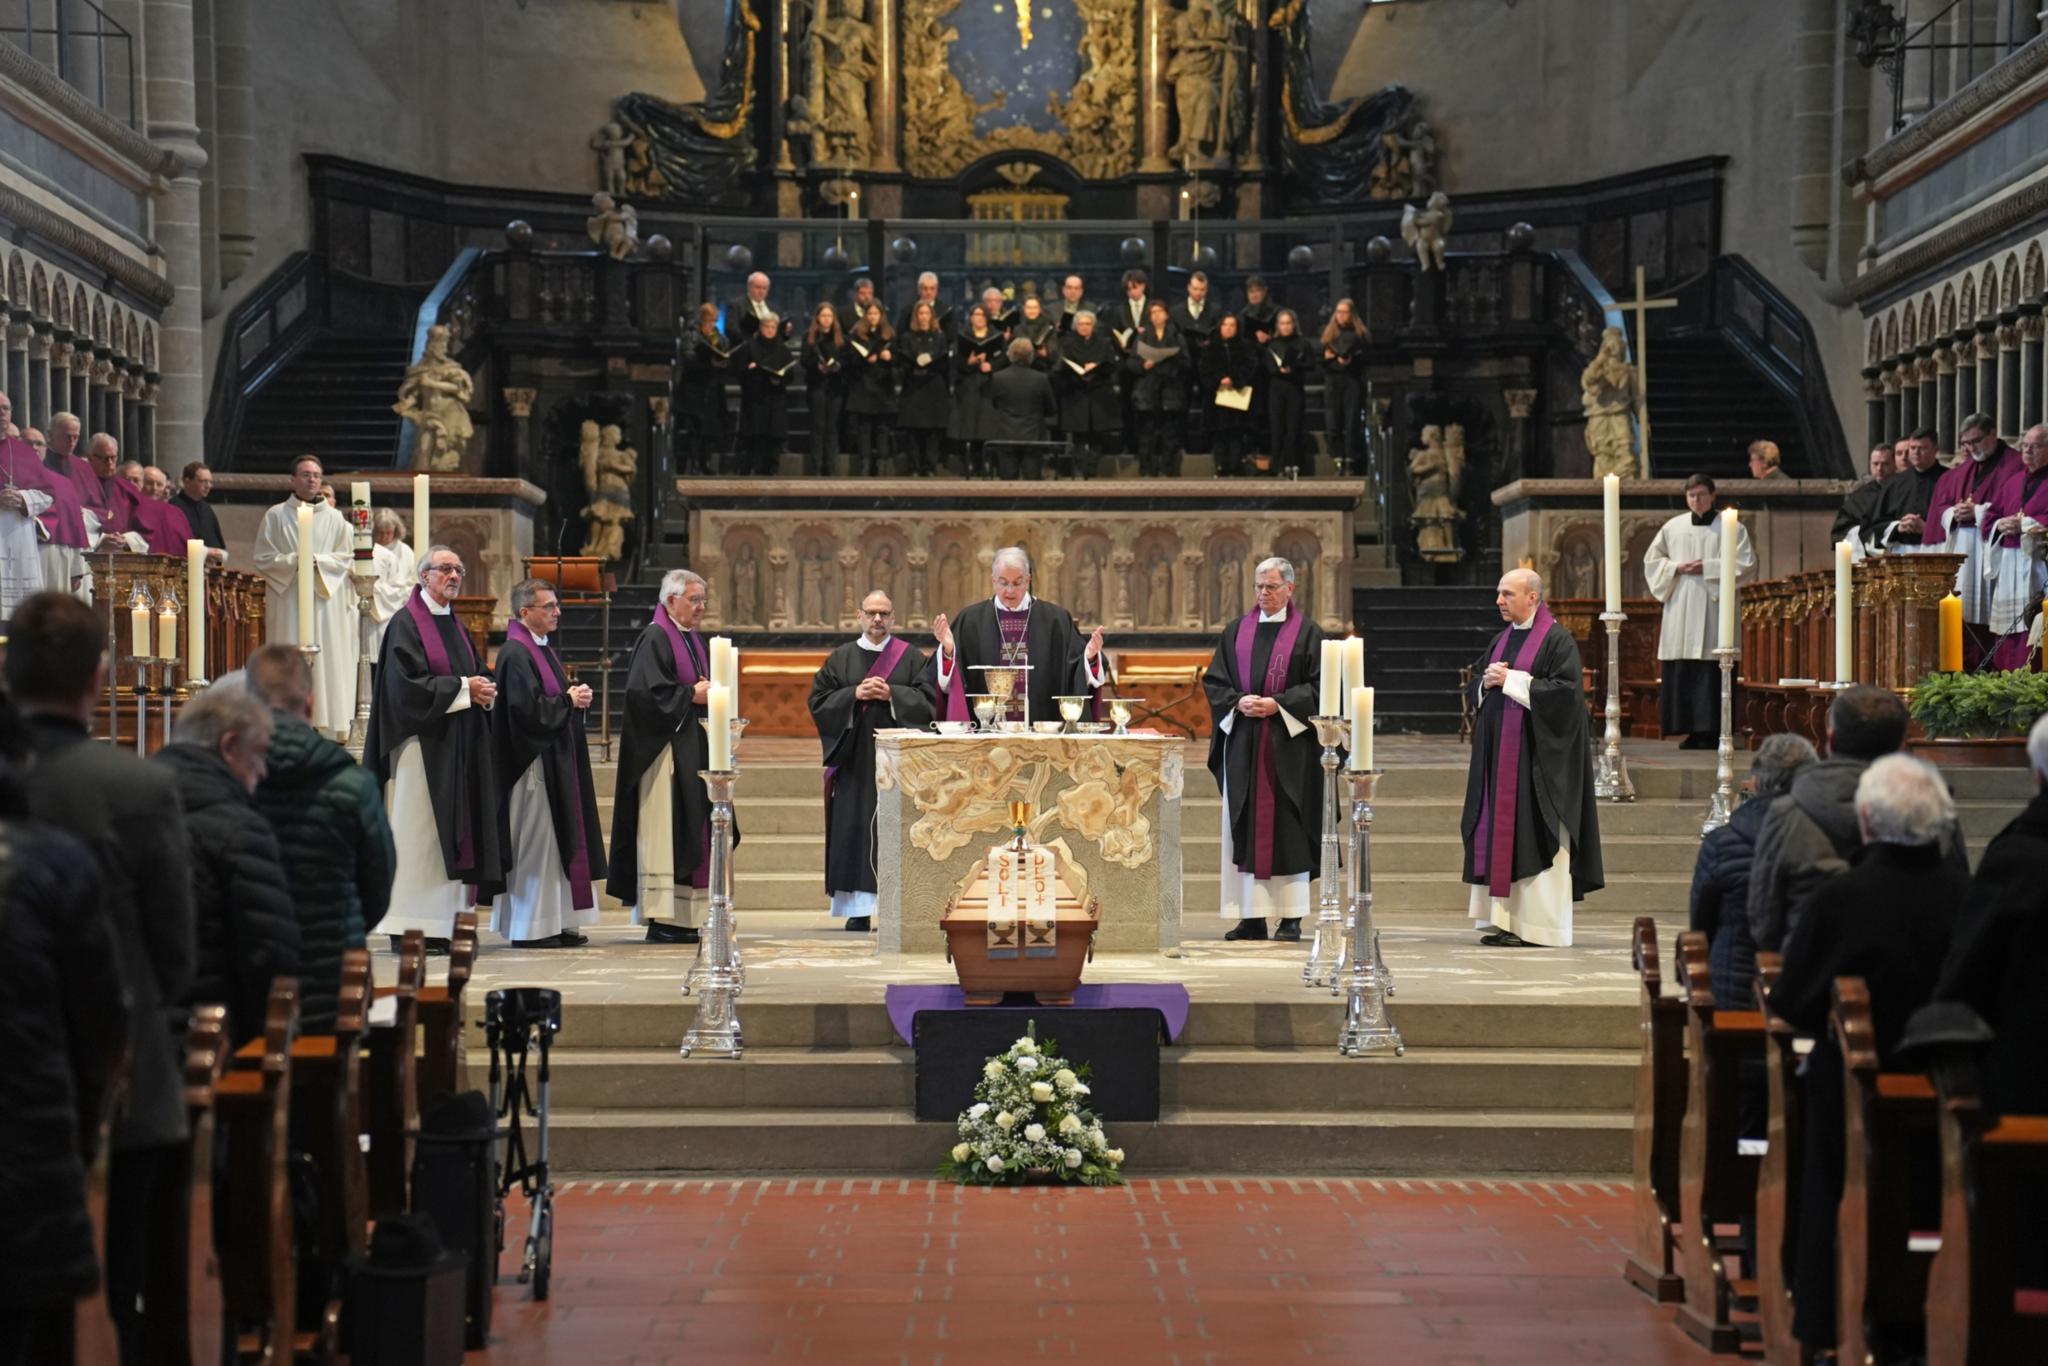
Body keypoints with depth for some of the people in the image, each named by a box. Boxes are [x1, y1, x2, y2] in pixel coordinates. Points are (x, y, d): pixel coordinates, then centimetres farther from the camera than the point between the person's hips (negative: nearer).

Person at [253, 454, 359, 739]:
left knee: (328, 661, -3)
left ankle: (328, 730, -2)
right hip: (288, 603, -1)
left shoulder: (334, 518, 9)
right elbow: (263, 560, 2)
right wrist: (294, 561, -13)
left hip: (326, 601, 1)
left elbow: (347, 559, 6)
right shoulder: (275, 516, 5)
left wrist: (318, 561, -10)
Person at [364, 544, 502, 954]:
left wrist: (483, 690, -4)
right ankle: (410, 931, -6)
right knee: (419, 834, -8)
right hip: (422, 744, -8)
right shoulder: (406, 623, -6)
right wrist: (463, 688, -15)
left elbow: (477, 673, 19)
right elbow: (409, 683, -15)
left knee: (453, 834, 5)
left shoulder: (455, 625, 18)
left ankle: (443, 926, 8)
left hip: (458, 745, 8)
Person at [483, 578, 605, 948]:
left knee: (559, 840, 10)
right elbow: (528, 709, -22)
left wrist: (579, 698, 3)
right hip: (532, 762, -10)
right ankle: (530, 927, -1)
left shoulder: (545, 651, 17)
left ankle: (556, 922, 14)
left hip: (557, 761, 10)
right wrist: (568, 700, -11)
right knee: (534, 843, -6)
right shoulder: (515, 654, -14)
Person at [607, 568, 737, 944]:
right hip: (666, 751, -9)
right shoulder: (654, 639, -9)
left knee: (691, 834, 8)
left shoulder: (695, 641, 18)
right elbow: (646, 691, -20)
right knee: (664, 831, -9)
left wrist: (712, 694, 3)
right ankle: (660, 919, -8)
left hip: (694, 750, 9)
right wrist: (691, 695, -14)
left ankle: (684, 918, 11)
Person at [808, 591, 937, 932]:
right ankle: (859, 909, 0)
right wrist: (854, 694, -10)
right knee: (855, 827, -3)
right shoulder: (841, 658, 10)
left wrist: (891, 693, -13)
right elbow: (818, 701, 4)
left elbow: (928, 700, -1)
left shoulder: (912, 657, 7)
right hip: (855, 759, 1)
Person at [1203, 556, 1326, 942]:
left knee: (1287, 827, -3)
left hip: (1288, 745, -3)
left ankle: (1291, 917, 2)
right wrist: (1238, 702, -9)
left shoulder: (1307, 633, 3)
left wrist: (1278, 704, -14)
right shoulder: (1235, 632, 12)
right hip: (1242, 743, 4)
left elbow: (1318, 686, -4)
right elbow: (1214, 681, 10)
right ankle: (1251, 915, 6)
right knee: (1243, 829, 2)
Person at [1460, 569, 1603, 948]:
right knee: (1498, 832, 5)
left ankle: (1537, 925, -3)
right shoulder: (1502, 640, 16)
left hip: (1536, 755, -8)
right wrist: (1487, 681, -3)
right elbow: (1476, 685, 20)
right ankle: (1503, 920, 8)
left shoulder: (1558, 640, -7)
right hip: (1498, 752, 8)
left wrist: (1512, 680, -15)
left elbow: (1565, 690, -17)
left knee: (1533, 836, -7)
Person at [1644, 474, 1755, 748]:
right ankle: (1692, 730, 5)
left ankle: (1710, 731, -6)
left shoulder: (1730, 527, 4)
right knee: (1681, 672, 0)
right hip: (1680, 609, 4)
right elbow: (1652, 560, 16)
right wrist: (1676, 568, -2)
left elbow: (1746, 562, -4)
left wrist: (1708, 567, -11)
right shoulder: (1672, 527, 13)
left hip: (1714, 606, -3)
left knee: (1711, 671, -8)